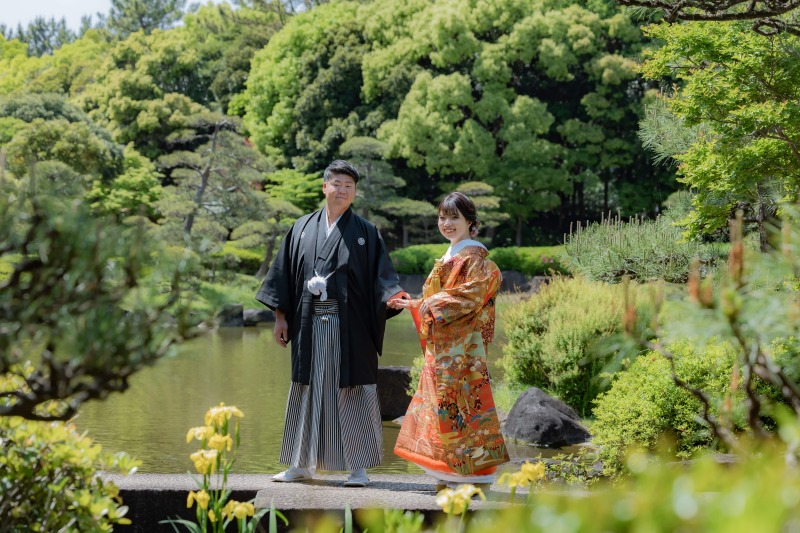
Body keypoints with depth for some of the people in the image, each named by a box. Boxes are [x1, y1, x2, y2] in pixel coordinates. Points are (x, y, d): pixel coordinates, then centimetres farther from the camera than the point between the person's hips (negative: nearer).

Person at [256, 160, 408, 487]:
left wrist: (395, 296, -22)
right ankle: (302, 464, 19)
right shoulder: (303, 229, 10)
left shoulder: (365, 233, 4)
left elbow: (381, 276, -2)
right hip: (309, 324, 3)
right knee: (307, 392, 9)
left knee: (352, 393, -1)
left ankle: (358, 467, 6)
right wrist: (281, 317, 6)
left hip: (350, 327, -3)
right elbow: (285, 273, 11)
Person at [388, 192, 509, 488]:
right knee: (439, 403, 7)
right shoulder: (448, 258, 20)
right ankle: (449, 478, 11)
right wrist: (411, 305, 11)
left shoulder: (474, 259, -8)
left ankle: (475, 476, -4)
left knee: (459, 403, -9)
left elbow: (469, 298, -18)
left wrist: (429, 305, -13)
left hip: (461, 347, -9)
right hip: (441, 347, 9)